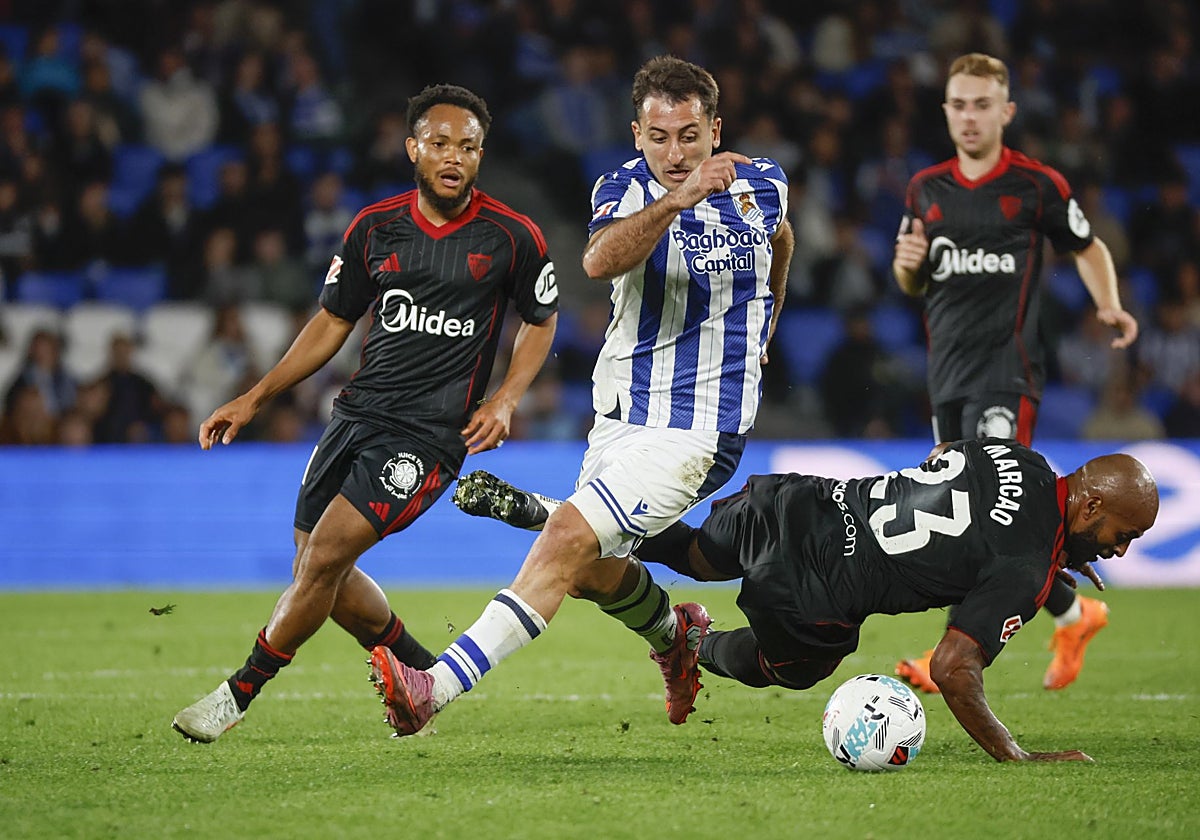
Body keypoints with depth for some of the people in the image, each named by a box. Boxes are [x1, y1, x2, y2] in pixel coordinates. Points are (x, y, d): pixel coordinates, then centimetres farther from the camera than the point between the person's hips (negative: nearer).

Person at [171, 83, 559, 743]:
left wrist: (504, 401, -4)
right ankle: (422, 675, 26)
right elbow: (332, 323, 15)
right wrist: (253, 400, 11)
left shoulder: (512, 237, -4)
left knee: (325, 556, -16)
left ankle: (240, 693, -2)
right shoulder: (374, 228, 5)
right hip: (359, 412, 5)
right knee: (317, 569, 4)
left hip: (430, 433, -5)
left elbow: (540, 321, 11)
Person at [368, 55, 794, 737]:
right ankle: (678, 633, 50)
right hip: (620, 417, 4)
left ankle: (437, 688, -29)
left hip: (693, 428, -4)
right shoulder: (626, 188, -7)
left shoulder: (762, 185, -3)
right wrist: (676, 199, -46)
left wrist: (760, 330, 33)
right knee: (590, 571, 17)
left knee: (568, 540, -20)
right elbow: (600, 261, -32)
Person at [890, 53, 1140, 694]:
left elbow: (1087, 248, 13)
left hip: (1008, 366, -6)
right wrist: (907, 265, -2)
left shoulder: (1036, 185, -2)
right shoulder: (926, 189, 11)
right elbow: (913, 286, 21)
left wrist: (1110, 306, -4)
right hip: (948, 370, 6)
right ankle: (1072, 613, 27)